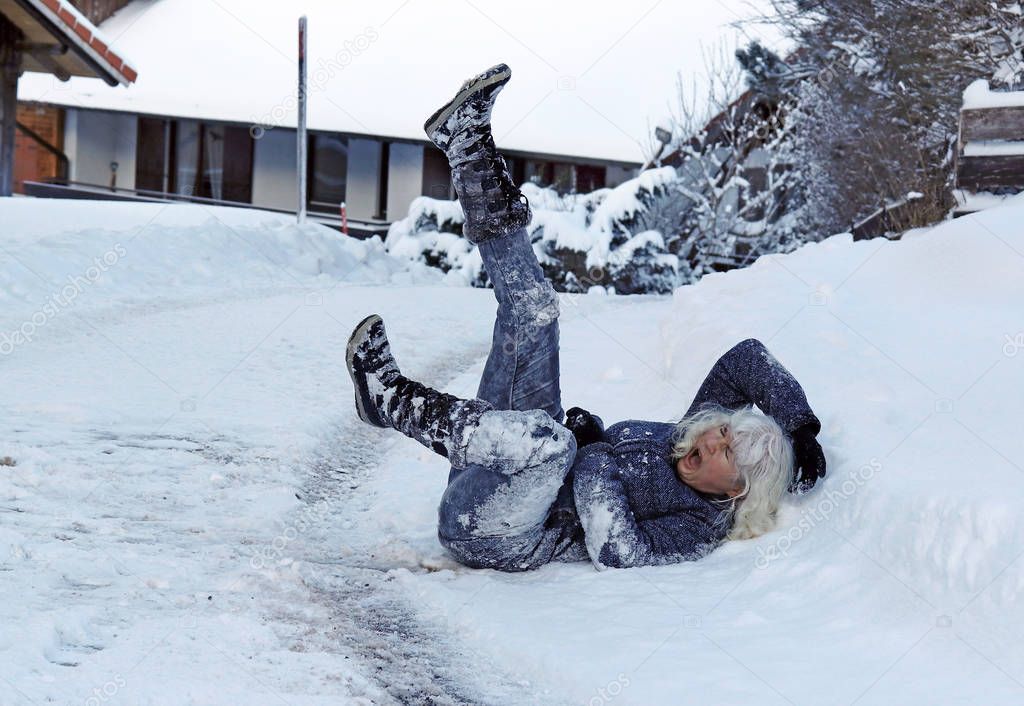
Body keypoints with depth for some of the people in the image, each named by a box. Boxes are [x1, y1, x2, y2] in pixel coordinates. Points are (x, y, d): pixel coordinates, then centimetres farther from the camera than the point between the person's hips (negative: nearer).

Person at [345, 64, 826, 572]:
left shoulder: (700, 528, -16)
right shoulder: (692, 440, 6)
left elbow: (616, 550, -31)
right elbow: (747, 358, 8)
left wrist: (591, 450, -24)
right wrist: (801, 427, -1)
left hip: (491, 536, -8)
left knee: (549, 439, -41)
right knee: (534, 309, 3)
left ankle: (392, 399, -20)